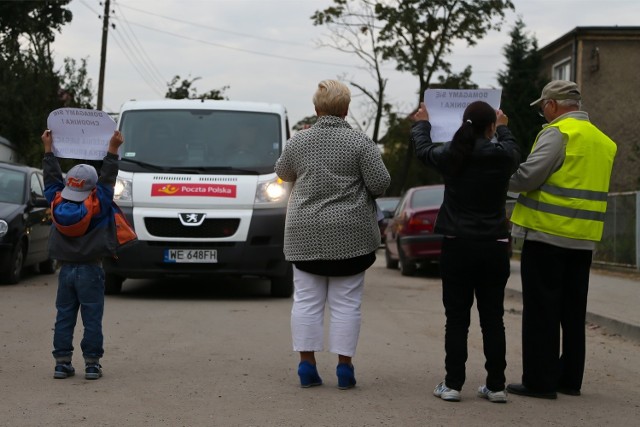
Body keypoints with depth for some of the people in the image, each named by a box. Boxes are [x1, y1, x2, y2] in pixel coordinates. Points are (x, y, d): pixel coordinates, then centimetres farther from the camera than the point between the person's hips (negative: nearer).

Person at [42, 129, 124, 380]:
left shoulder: (57, 203, -4)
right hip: (90, 271, -3)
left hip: (66, 270, 4)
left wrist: (48, 149, 21)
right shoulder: (98, 204, -12)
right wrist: (113, 150, 6)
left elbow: (51, 179, 11)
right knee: (92, 319, 0)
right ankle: (92, 364, 1)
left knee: (64, 318, 9)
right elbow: (107, 178, -2)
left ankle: (62, 362, 10)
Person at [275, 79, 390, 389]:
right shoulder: (359, 142, -7)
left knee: (306, 300, 7)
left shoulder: (298, 141, 2)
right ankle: (344, 367, 3)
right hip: (349, 233, -2)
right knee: (346, 303, 2)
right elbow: (380, 183, -9)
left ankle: (307, 364, 6)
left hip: (305, 233, 2)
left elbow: (282, 172, 17)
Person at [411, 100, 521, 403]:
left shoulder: (450, 155, -4)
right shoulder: (502, 156, -5)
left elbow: (423, 149, 18)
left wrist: (421, 123, 38)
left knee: (457, 319, 4)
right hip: (494, 247, 0)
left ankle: (453, 384, 4)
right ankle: (495, 386, 11)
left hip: (457, 246, 0)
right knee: (492, 319, 7)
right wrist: (503, 128, 41)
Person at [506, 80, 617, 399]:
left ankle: (539, 380, 0)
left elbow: (527, 176, -18)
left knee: (541, 311, -2)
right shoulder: (602, 140, 16)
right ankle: (570, 378, 19)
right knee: (573, 311, 13)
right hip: (584, 238, 8)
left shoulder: (557, 133, -11)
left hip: (548, 234, -8)